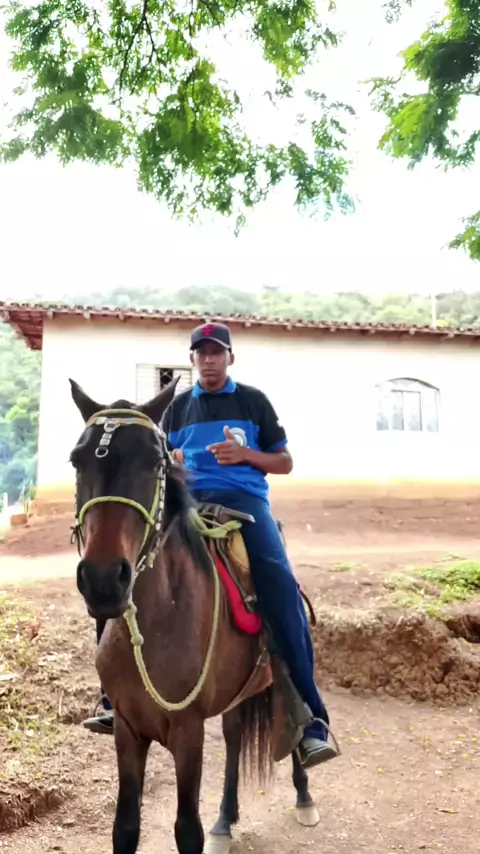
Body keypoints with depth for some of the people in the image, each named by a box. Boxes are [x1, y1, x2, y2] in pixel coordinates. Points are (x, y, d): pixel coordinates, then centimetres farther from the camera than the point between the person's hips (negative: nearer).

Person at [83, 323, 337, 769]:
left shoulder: (253, 401, 13)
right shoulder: (178, 407, 20)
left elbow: (284, 463, 13)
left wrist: (245, 455, -7)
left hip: (244, 499, -2)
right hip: (189, 501, 3)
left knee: (281, 588, -26)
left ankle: (311, 718, -22)